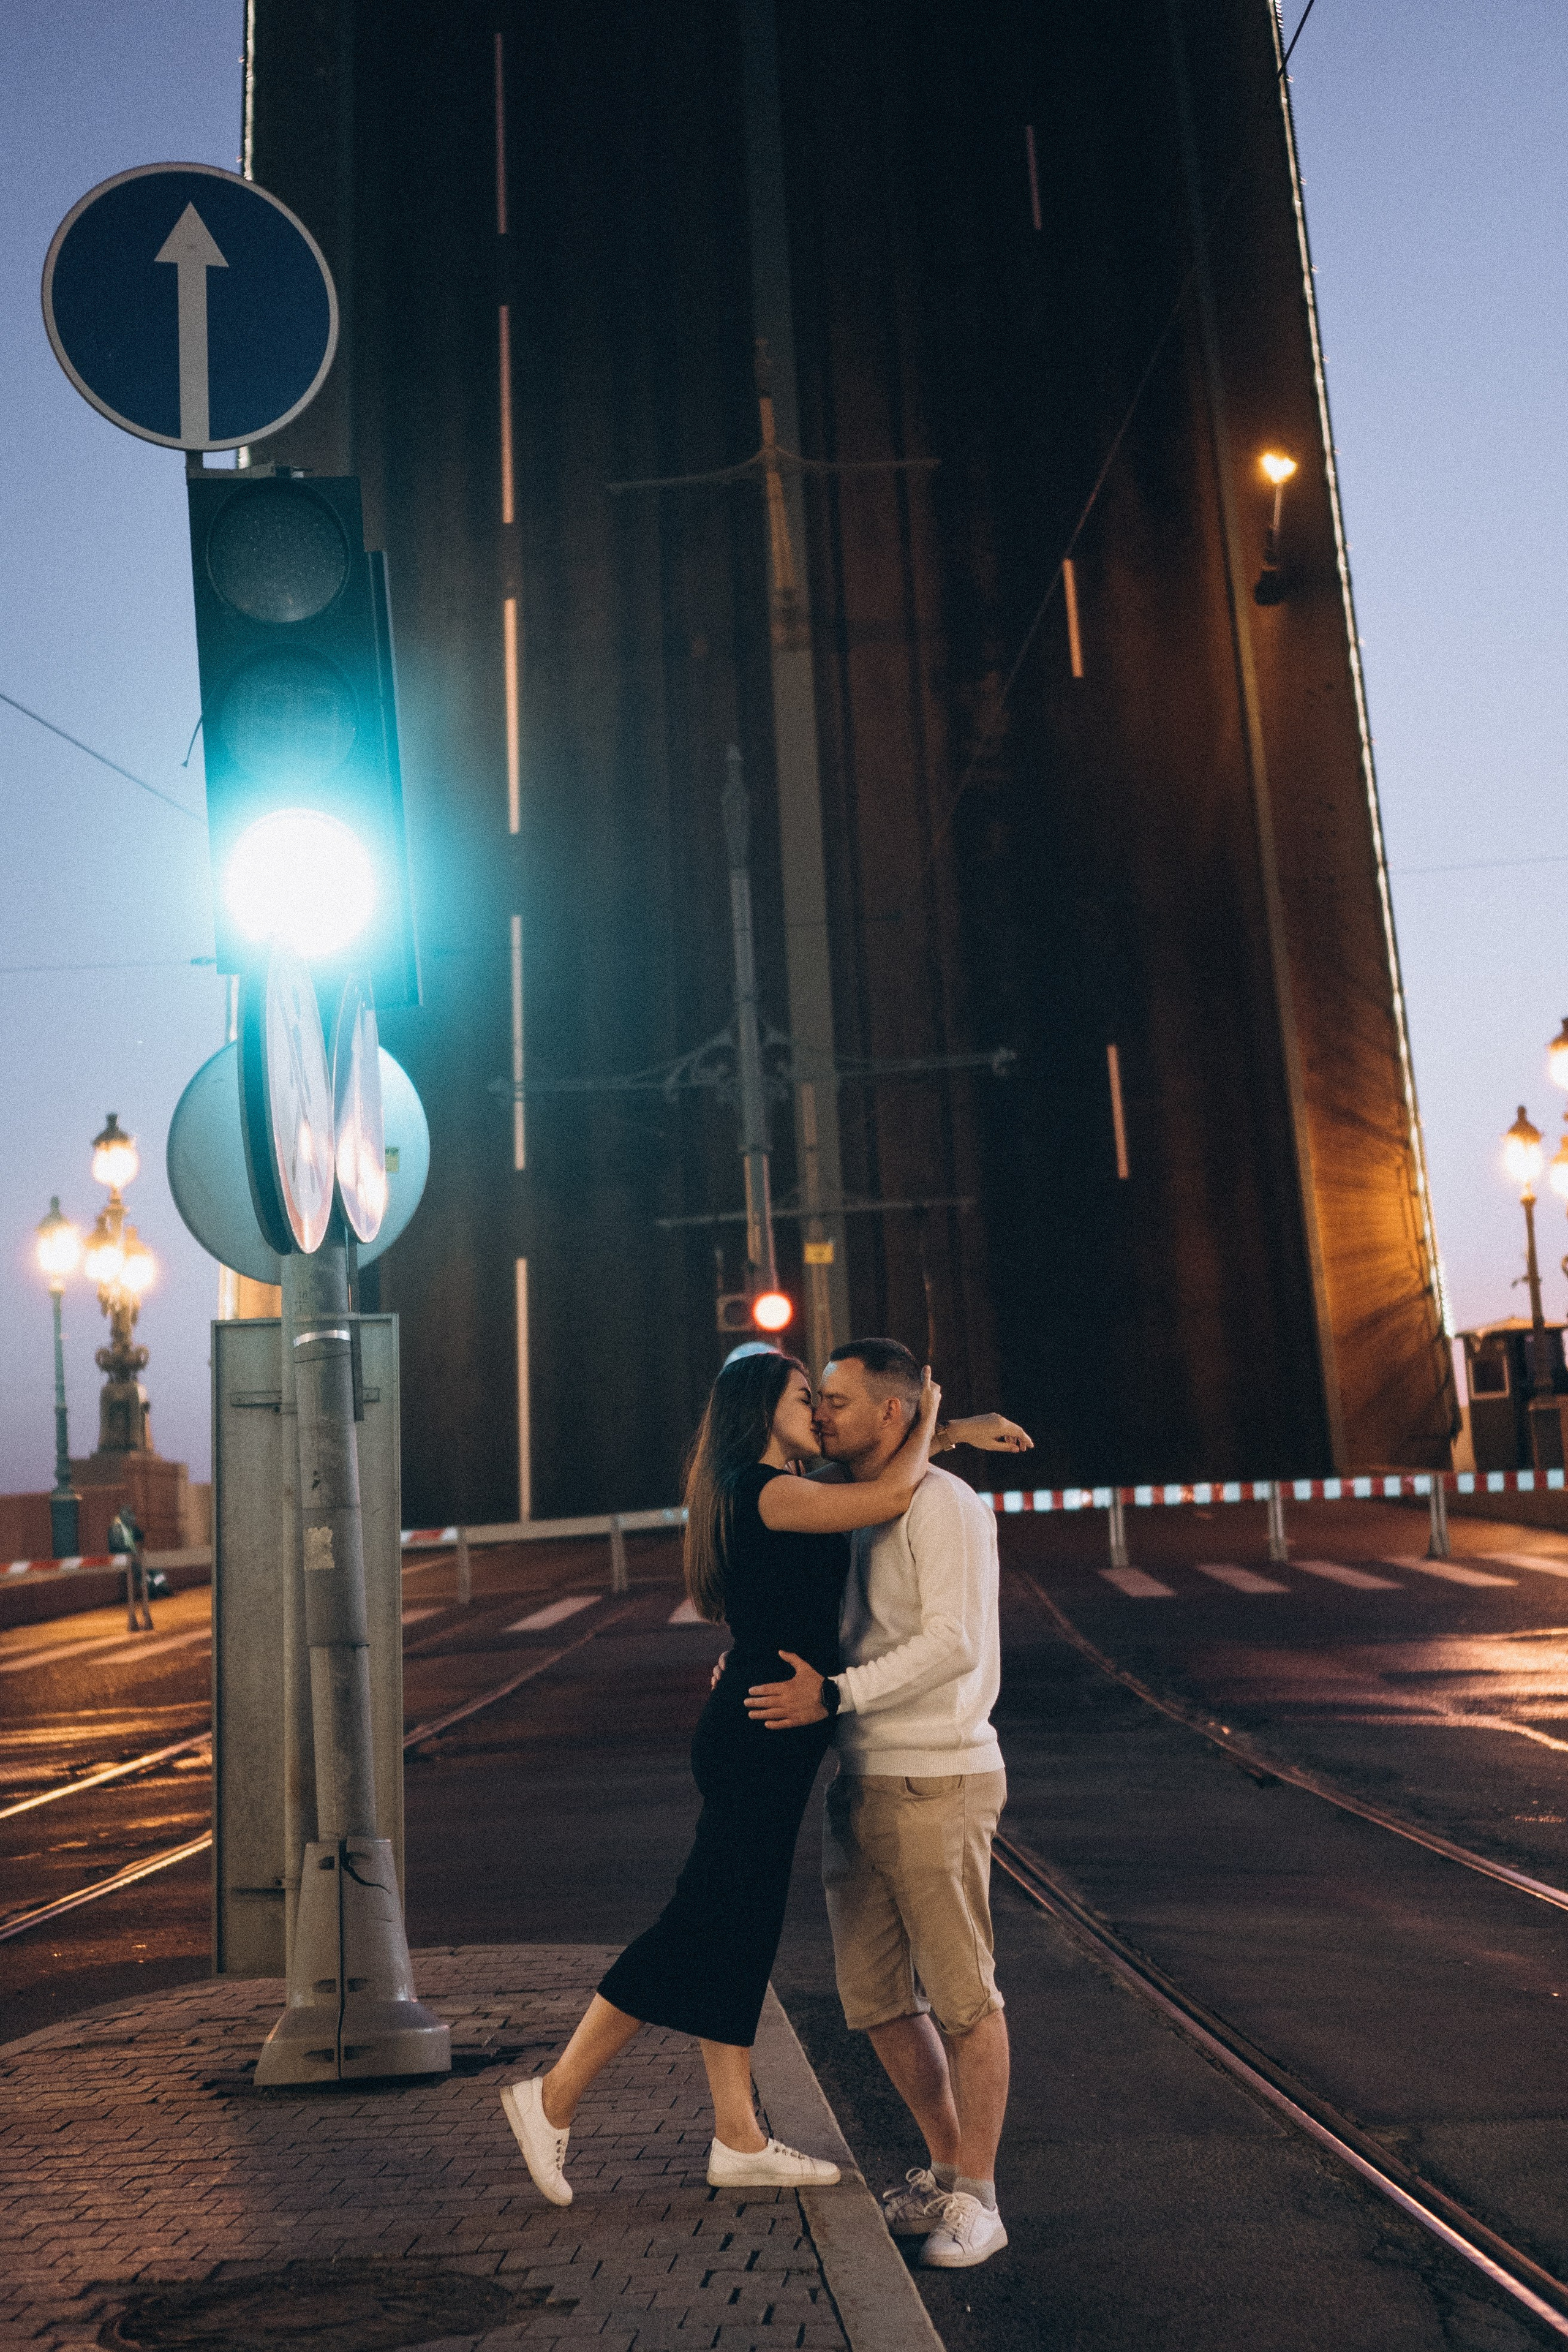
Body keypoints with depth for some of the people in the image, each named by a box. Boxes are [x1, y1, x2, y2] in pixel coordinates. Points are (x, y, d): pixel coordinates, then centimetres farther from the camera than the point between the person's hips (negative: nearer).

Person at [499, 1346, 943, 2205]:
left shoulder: (780, 1495, 14)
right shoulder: (759, 1490, -16)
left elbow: (880, 1477, 29)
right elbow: (891, 1496, -23)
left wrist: (947, 1431, 14)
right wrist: (925, 1416, -7)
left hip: (765, 1738, 10)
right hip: (762, 1736, -10)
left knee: (741, 1933, 13)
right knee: (707, 1925, -4)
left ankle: (739, 2140, 22)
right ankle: (554, 2096, 6)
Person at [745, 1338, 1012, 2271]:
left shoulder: (944, 1504, -11)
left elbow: (951, 1644, -21)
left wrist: (832, 1695, -23)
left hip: (937, 1782, -9)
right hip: (859, 1783, 9)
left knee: (962, 1996, 1)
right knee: (877, 1999, 12)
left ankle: (977, 2198, 12)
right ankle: (949, 2168, 28)